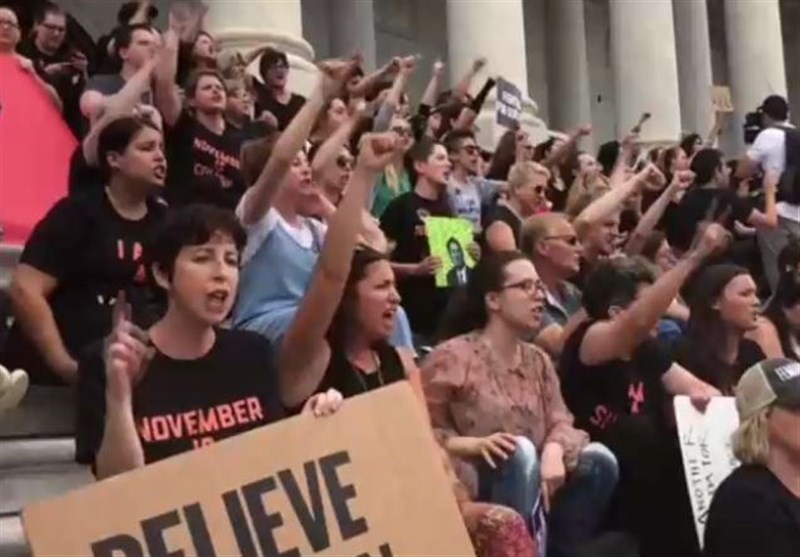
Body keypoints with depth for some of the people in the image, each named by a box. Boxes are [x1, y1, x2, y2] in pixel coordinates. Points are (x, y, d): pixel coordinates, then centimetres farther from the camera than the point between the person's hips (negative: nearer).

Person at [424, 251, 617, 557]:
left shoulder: (538, 360, 12)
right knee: (521, 451, -34)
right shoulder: (453, 357, -9)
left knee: (599, 459, -16)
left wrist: (553, 451, -21)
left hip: (534, 482, 6)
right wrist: (474, 444, -26)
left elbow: (560, 421, 2)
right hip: (472, 486, -6)